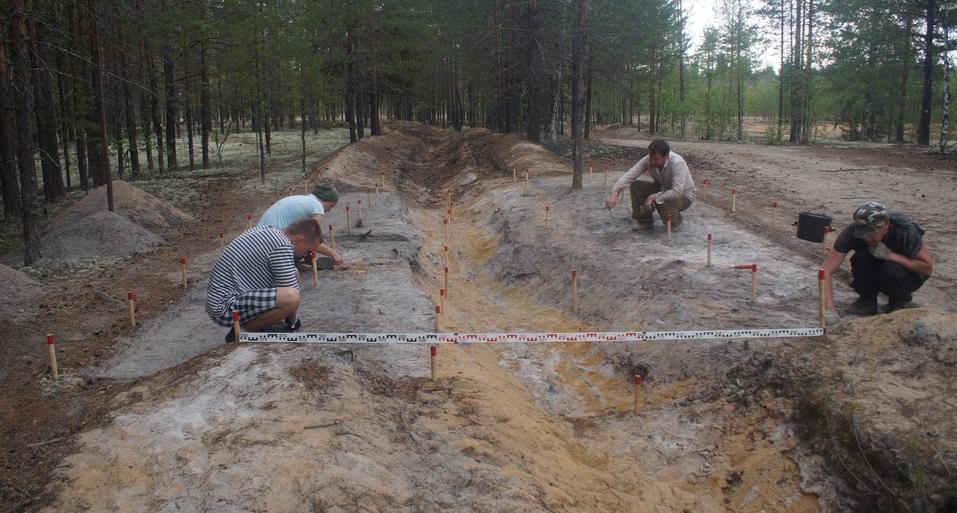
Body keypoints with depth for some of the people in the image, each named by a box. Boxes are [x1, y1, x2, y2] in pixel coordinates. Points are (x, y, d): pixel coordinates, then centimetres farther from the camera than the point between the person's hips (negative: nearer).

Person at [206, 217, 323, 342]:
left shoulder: (264, 230, 12)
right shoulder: (283, 246, -19)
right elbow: (292, 292, -15)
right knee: (291, 297, -30)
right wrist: (292, 321, 3)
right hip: (225, 308, -10)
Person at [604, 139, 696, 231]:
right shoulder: (648, 160, -19)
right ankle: (645, 221, 1)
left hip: (683, 195, -5)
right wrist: (614, 193, -40)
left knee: (662, 201, -36)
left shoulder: (677, 163, -34)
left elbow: (677, 192, -39)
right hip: (662, 189, 5)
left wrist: (654, 197, -40)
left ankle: (675, 220, -1)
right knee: (635, 186, -15)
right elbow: (629, 176, -26)